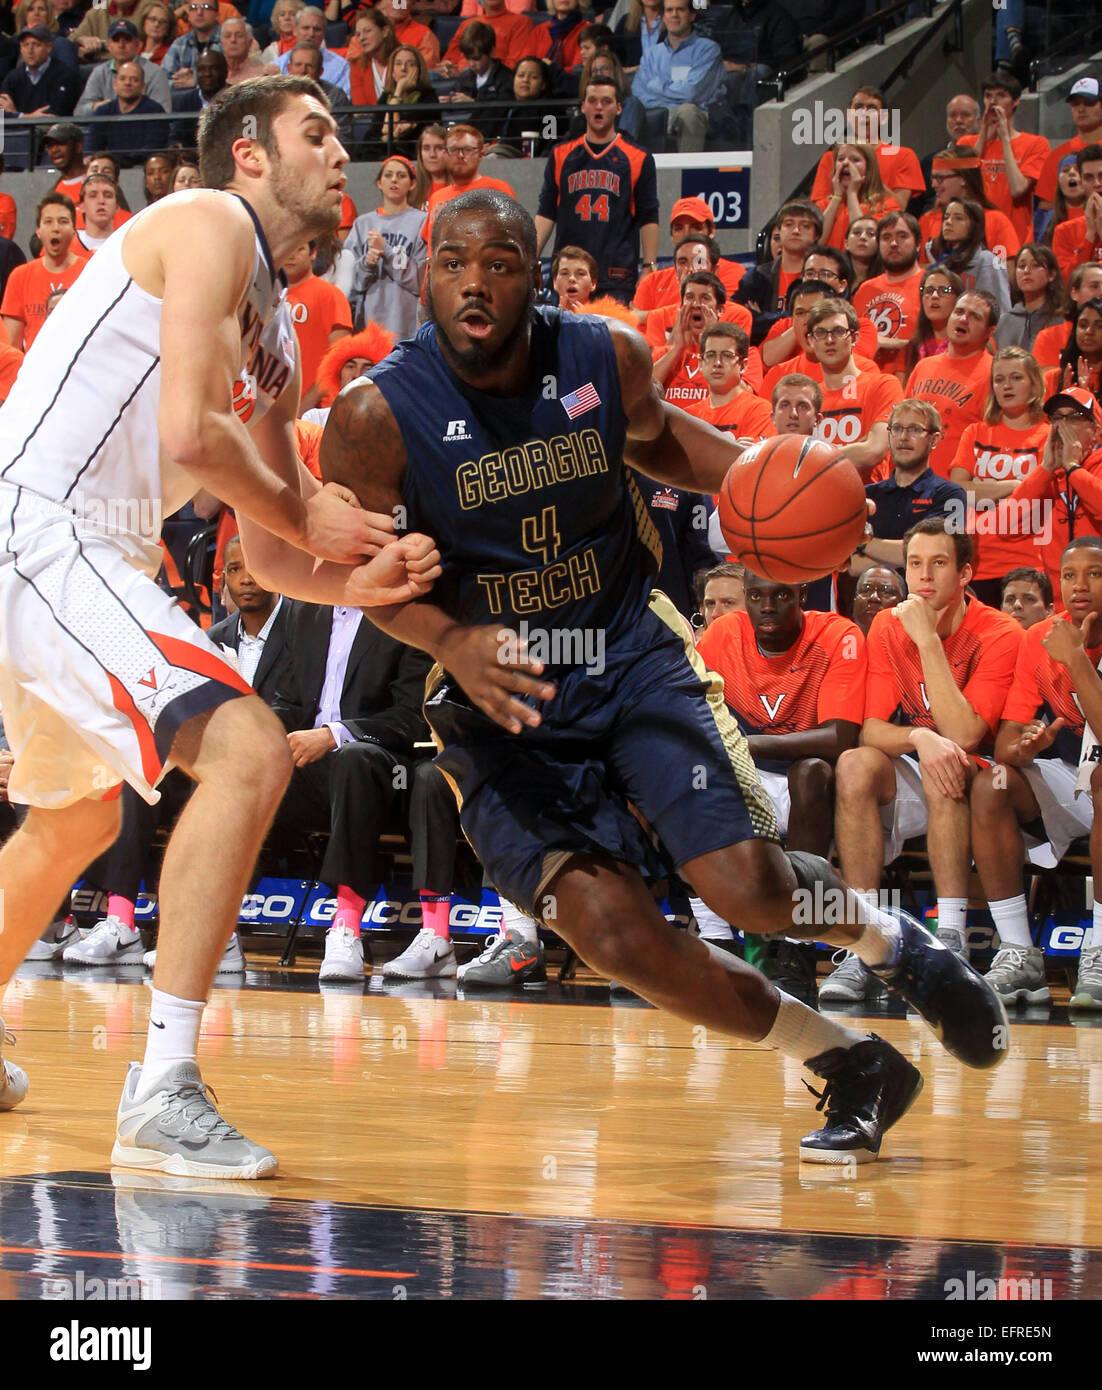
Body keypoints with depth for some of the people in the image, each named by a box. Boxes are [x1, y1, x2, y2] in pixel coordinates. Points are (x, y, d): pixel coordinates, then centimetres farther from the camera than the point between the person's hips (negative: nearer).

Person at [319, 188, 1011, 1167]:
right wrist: (450, 642, -25)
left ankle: (891, 942, 22)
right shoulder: (377, 415, -17)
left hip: (632, 649, 1)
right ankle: (849, 1068, 5)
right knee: (616, 937, -15)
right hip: (500, 690, -1)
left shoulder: (607, 357, -8)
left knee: (746, 885, -14)